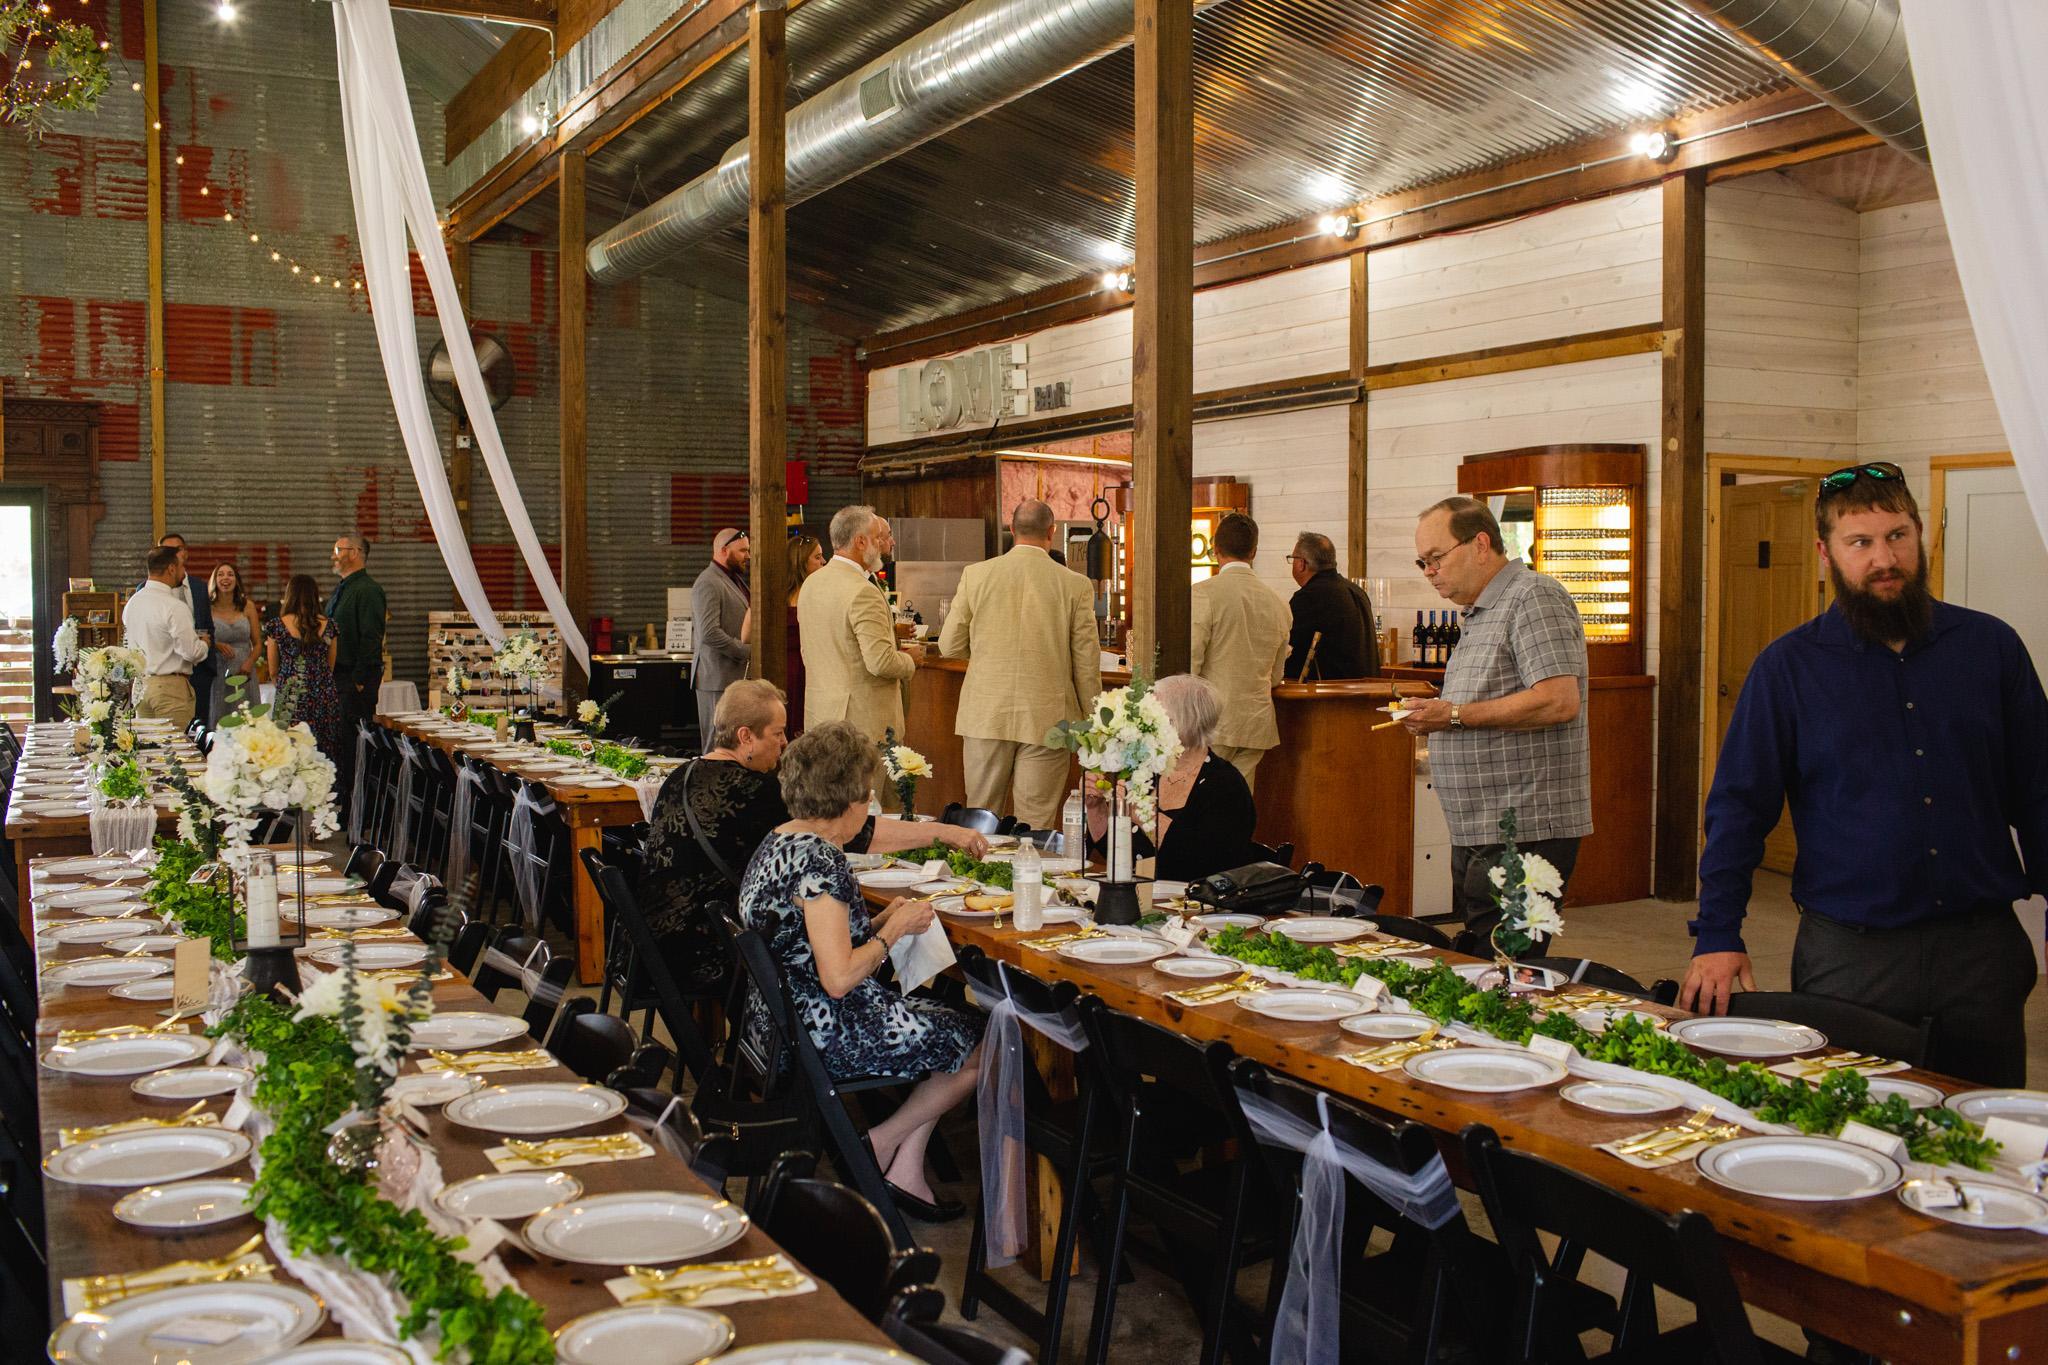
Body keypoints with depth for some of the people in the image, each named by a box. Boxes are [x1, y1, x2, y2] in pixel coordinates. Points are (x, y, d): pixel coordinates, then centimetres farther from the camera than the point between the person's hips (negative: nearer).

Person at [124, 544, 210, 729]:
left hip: (140, 685, 8)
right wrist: (204, 644, 3)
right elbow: (192, 652, -18)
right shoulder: (175, 607, -17)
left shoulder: (131, 603, 8)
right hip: (170, 686, -8)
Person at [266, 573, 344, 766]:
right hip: (325, 698, 2)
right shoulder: (328, 626, 4)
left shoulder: (276, 626, 0)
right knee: (325, 756, 4)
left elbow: (273, 672, 8)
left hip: (291, 698, -2)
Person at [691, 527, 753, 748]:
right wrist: (748, 651, -17)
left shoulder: (737, 579, 19)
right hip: (718, 678, -9)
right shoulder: (708, 584, -12)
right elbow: (709, 633, -22)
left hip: (738, 676, 9)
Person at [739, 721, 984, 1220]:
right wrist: (895, 931, -12)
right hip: (828, 1036, -10)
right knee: (981, 1046, 2)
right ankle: (882, 1144, 11)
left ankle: (906, 1170, 12)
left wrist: (880, 922, 9)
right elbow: (839, 979, -26)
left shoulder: (779, 841, 8)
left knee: (947, 1020, 16)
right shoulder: (819, 858, -23)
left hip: (785, 1021, 10)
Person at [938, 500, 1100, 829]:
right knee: (1037, 826, 5)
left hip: (986, 716, 2)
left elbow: (949, 646, 3)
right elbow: (1086, 663, -1)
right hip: (1046, 721, -1)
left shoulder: (975, 574, -2)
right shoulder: (1075, 585, -5)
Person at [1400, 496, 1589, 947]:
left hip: (1522, 833, -10)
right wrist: (1436, 719, 10)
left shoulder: (1532, 597, -11)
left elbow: (1559, 702, -22)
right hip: (1478, 834, 10)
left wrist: (1456, 715, -18)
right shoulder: (1482, 613, 20)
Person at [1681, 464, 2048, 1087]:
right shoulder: (1788, 666, 0)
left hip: (1983, 948, 2)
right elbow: (1738, 806, 0)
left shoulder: (1991, 646, 6)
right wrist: (1717, 936, -6)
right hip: (1848, 957, -2)